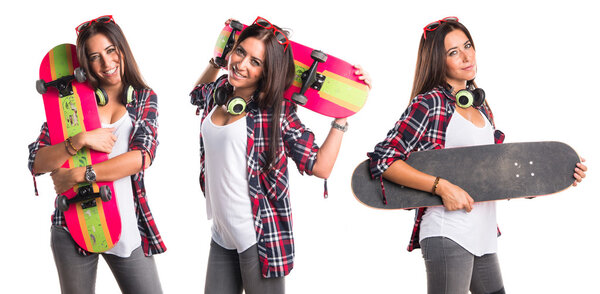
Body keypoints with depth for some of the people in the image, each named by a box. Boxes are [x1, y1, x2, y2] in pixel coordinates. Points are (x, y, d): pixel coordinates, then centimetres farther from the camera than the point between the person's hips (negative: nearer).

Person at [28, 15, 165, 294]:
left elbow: (142, 156, -11)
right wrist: (80, 140, -19)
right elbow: (36, 163, -4)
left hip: (126, 225, 0)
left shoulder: (144, 98, 6)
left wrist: (79, 175, -15)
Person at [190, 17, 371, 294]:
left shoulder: (276, 110, -9)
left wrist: (342, 116, -13)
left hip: (260, 239, -6)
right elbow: (198, 92, 33)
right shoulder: (218, 94, 7)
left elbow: (320, 166, -12)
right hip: (221, 237, 6)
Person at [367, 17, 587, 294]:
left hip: (485, 237, 7)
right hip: (447, 235, -7)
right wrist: (442, 187, -21)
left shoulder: (480, 105, 14)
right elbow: (383, 159, -15)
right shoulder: (429, 103, -8)